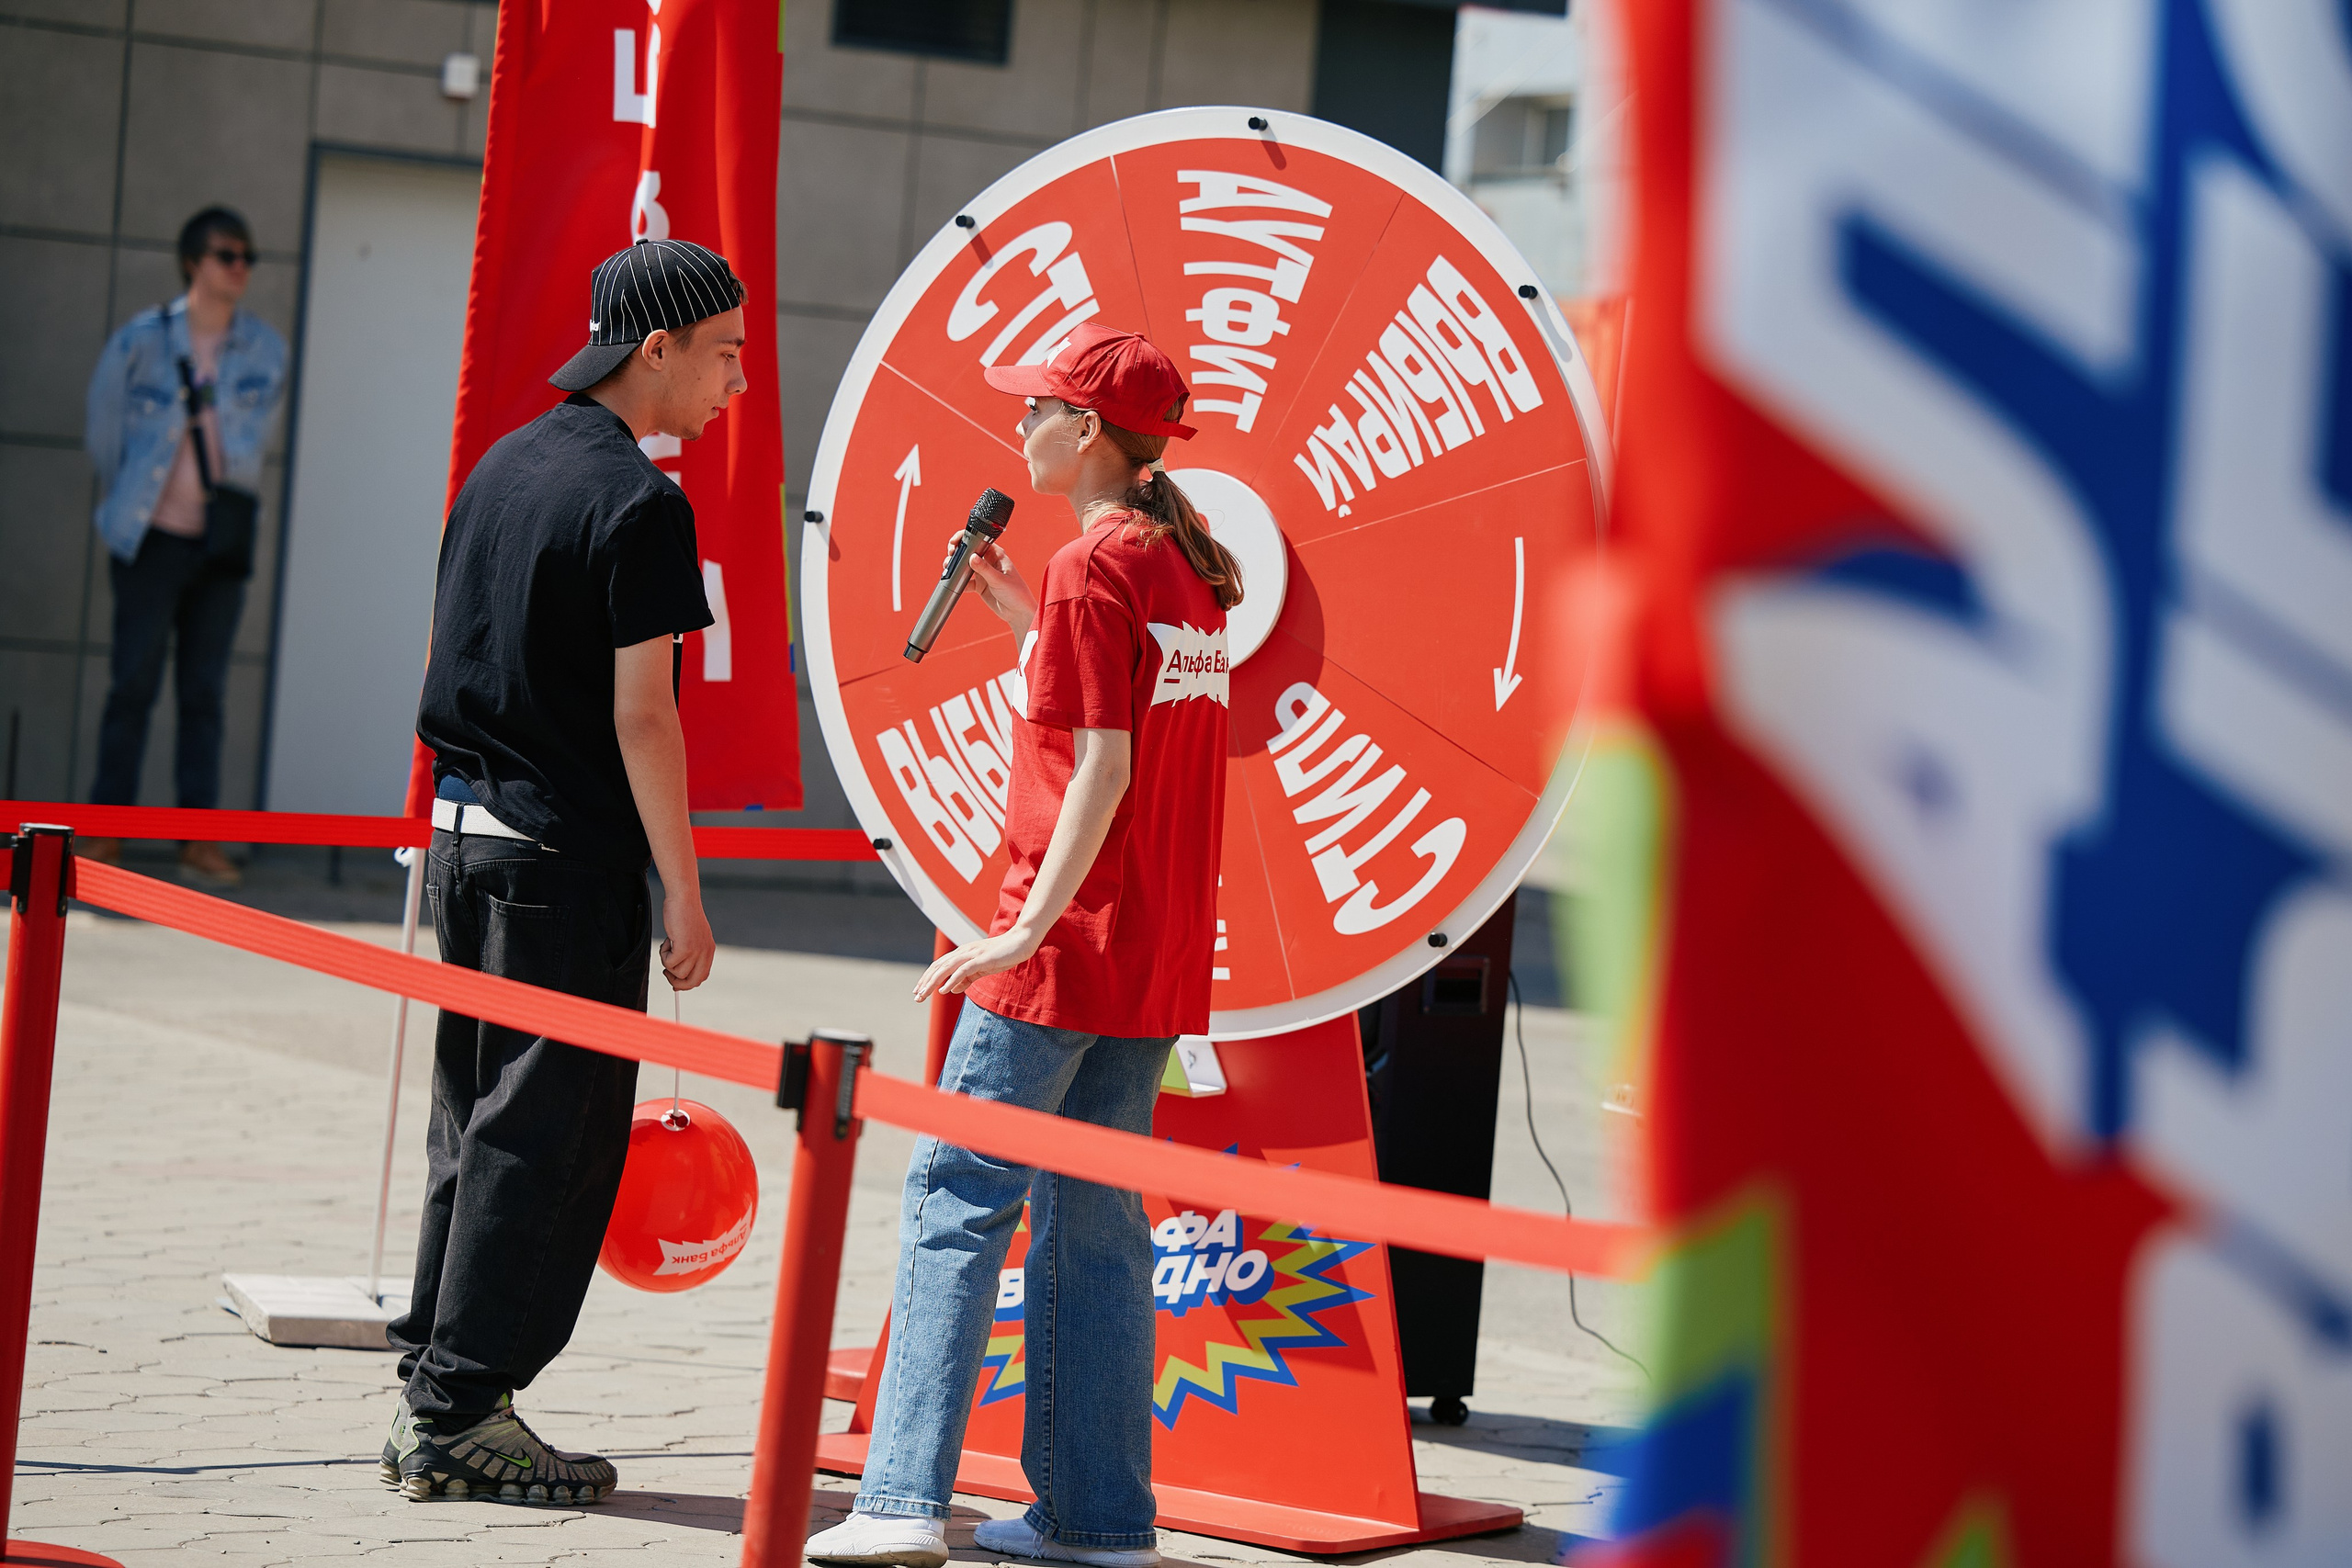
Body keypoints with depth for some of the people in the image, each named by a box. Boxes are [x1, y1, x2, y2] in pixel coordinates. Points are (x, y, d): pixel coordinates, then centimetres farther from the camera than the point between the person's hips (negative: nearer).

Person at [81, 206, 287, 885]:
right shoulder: (142, 340, -4)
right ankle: (104, 833, 6)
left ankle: (199, 838, 7)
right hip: (153, 540, -2)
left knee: (205, 692, 4)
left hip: (223, 545, 2)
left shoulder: (265, 350, 3)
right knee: (134, 683, -1)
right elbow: (103, 431, 7)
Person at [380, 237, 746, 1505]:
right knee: (546, 1140, -2)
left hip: (465, 833, 8)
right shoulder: (637, 503, -13)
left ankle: (430, 1400, 16)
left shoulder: (502, 467, 12)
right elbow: (640, 712, -17)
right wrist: (683, 894, -13)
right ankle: (463, 1416, -1)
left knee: (474, 1127, 13)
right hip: (569, 858, -8)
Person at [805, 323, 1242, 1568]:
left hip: (1067, 948, -8)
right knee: (1094, 1218, 12)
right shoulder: (1184, 568, 13)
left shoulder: (1091, 570, -12)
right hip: (1160, 953, 8)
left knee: (957, 1199, -6)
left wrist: (1030, 923, -21)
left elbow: (1103, 768, -19)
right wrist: (1024, 621, 18)